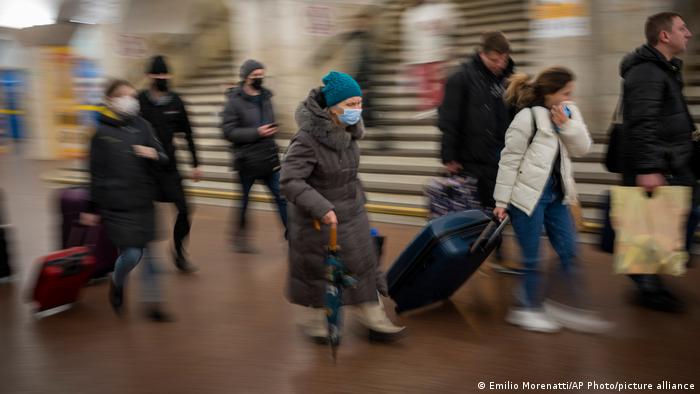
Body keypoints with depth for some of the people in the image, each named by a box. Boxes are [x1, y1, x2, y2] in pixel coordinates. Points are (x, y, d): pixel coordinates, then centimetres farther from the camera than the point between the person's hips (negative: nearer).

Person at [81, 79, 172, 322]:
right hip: (116, 205, -3)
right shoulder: (102, 132, -4)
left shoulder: (142, 125, 4)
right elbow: (96, 174, -1)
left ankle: (152, 303, 20)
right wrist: (91, 209, 2)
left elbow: (163, 158, 7)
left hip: (143, 202, 4)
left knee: (148, 253, 7)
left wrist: (154, 154, -17)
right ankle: (117, 285, 26)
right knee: (131, 254, -7)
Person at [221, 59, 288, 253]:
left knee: (282, 197, 1)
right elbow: (228, 131, -17)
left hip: (269, 159, 5)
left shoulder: (266, 97, 8)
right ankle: (240, 237, 28)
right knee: (243, 200, 10)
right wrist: (257, 132, -22)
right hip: (247, 161, -5)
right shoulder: (235, 101, -11)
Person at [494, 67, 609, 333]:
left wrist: (567, 125, -14)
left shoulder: (569, 113, 6)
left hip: (555, 194, 7)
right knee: (532, 257, 3)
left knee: (568, 252, 10)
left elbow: (582, 149, 2)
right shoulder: (527, 117, -15)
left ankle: (574, 308, 23)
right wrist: (501, 201, -12)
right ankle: (529, 309, 20)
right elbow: (509, 161, -13)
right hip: (528, 194, -7)